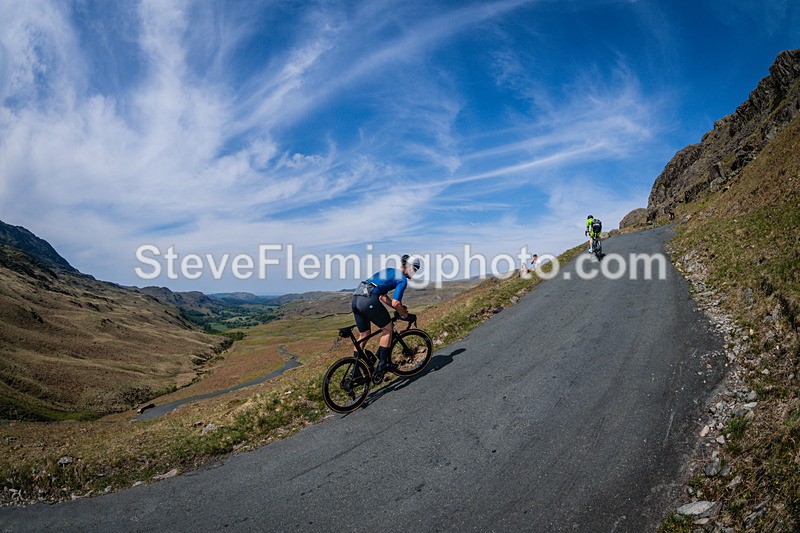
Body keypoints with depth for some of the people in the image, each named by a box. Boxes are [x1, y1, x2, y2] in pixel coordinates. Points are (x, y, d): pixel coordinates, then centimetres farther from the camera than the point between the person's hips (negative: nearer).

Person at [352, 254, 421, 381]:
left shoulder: (389, 272, 28)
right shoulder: (402, 279, 2)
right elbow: (395, 303, -8)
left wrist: (400, 309, 31)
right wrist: (407, 316, 8)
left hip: (356, 298, 9)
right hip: (369, 300, -9)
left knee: (363, 335, 19)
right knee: (387, 328, 9)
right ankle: (381, 366, 7)